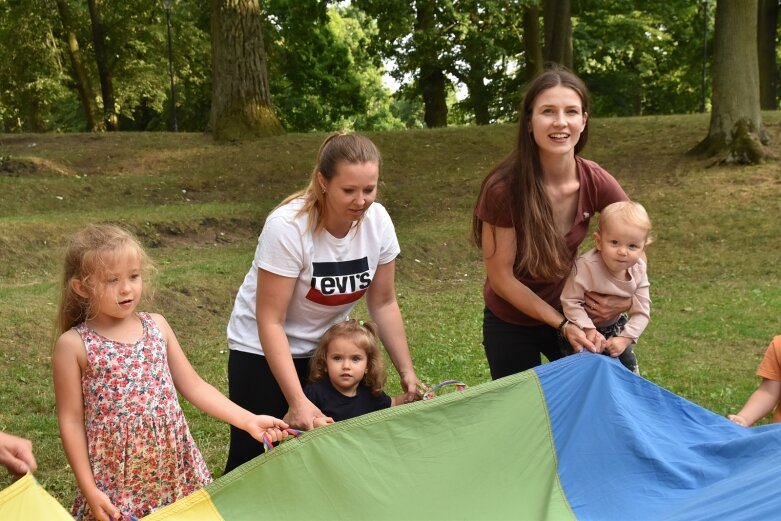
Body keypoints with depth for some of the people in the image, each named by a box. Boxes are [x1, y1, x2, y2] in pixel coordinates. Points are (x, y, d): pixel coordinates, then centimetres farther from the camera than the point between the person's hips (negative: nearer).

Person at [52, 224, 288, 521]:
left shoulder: (157, 326, 4)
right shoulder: (74, 345, -7)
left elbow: (193, 386, 8)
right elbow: (71, 421, -5)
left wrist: (248, 421, 0)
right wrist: (89, 489, -8)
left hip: (175, 468, 4)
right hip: (116, 479, -3)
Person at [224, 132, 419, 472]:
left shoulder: (377, 221, -14)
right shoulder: (288, 227, -28)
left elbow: (383, 304, -2)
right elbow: (270, 322, -27)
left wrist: (407, 372, -7)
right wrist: (297, 401, -33)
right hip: (262, 350, -4)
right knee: (254, 458, -3)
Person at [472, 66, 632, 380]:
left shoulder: (596, 183, -18)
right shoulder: (504, 189, -28)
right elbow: (501, 278, -19)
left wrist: (627, 297, -16)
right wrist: (561, 325, -18)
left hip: (569, 312, 3)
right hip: (511, 326, -3)